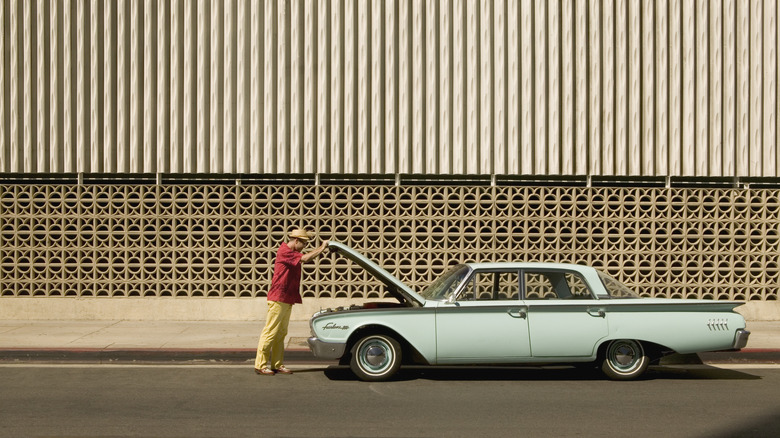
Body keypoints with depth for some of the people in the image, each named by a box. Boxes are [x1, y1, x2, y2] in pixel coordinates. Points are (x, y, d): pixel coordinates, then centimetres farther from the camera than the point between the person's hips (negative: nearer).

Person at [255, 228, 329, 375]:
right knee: (270, 332, -7)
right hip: (278, 299, -10)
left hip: (287, 300, 11)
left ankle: (277, 365, 16)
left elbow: (307, 257, 22)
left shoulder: (292, 253, 19)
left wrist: (322, 248, 9)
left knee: (281, 333, 12)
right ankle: (260, 365, -4)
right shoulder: (284, 251, -14)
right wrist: (322, 248, -14)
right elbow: (305, 258, -23)